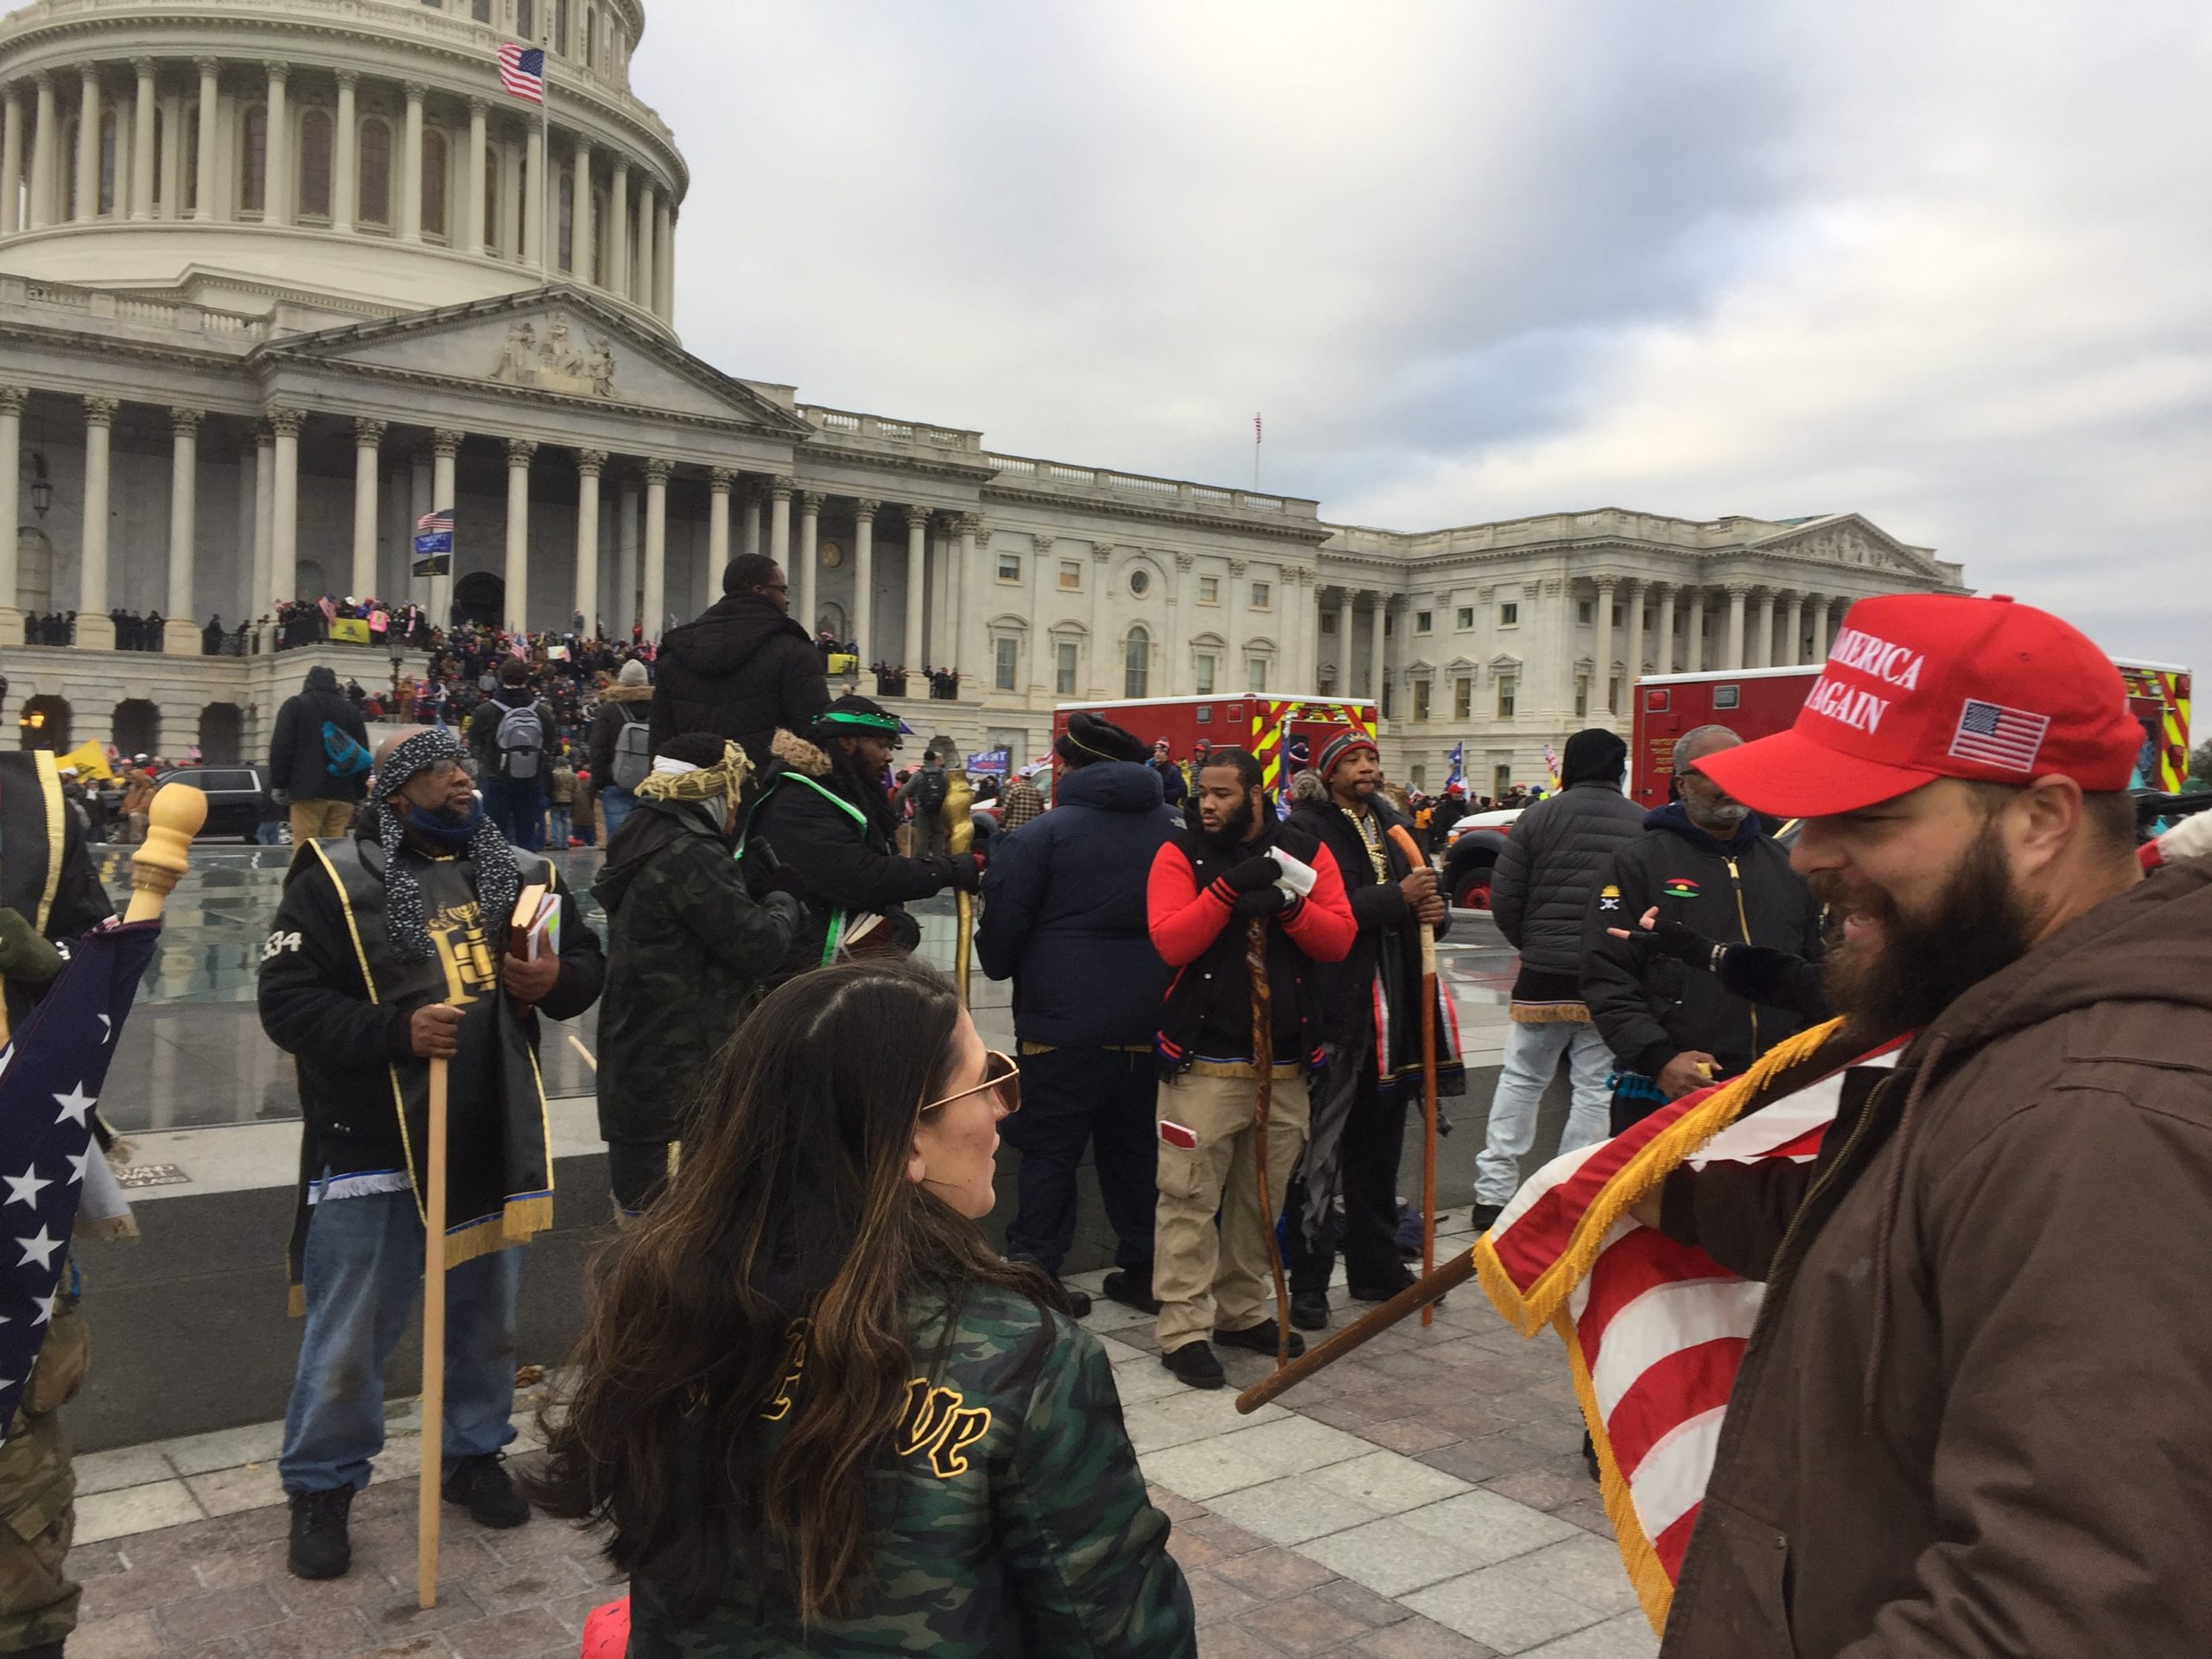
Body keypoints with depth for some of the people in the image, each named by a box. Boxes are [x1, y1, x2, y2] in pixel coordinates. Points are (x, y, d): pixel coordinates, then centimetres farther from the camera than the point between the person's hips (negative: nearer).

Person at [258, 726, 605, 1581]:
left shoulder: (522, 874, 5)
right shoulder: (337, 880, -9)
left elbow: (588, 957, 13)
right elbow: (287, 1002, -13)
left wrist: (558, 980, -10)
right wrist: (395, 1030, -25)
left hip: (494, 1141, 4)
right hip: (373, 1146, -4)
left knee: (486, 1316, 18)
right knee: (348, 1332, 8)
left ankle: (475, 1452, 38)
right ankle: (321, 1487, 27)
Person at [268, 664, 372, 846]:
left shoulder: (295, 705, 8)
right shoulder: (351, 710, 19)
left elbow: (281, 747, -1)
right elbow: (363, 754, 18)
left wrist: (279, 785, 3)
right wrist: (359, 796, 18)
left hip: (308, 790, -4)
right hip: (343, 794, 4)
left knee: (304, 850, -6)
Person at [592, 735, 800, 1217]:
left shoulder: (645, 840, 11)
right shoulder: (690, 857, -21)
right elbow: (756, 944, -19)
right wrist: (783, 906, 0)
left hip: (635, 1052, 11)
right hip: (682, 1069, -10)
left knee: (638, 1188, 19)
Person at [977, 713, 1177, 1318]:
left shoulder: (1046, 833, -9)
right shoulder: (1170, 833, 5)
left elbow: (1002, 923, -7)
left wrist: (1001, 965, 13)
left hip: (1062, 1023, -4)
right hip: (1148, 1023, 5)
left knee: (1049, 1152, 5)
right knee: (1135, 1147, 16)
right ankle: (1143, 1270, 23)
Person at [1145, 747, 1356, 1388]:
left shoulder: (1306, 853, 5)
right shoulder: (1181, 854, -2)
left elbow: (1339, 939, -4)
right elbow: (1171, 942, -15)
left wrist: (1286, 901, -19)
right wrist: (1229, 887, -22)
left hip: (1285, 1061, 4)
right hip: (1204, 1062, -3)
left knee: (1262, 1198, 14)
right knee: (1190, 1199, -4)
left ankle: (1242, 1311, 29)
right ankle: (1183, 1329, 4)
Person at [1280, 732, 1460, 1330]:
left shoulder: (1393, 827, 17)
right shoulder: (1306, 829, -6)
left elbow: (1424, 898, 22)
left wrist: (1435, 910, -1)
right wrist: (1399, 898, -20)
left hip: (1395, 1007, 7)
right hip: (1334, 1006, -7)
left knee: (1379, 1146, 16)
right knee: (1320, 1150, -3)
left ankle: (1375, 1268, 28)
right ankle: (1308, 1281, 5)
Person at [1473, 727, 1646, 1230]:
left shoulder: (1539, 818, -3)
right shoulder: (1645, 825, -1)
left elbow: (1503, 899, -2)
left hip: (1544, 979, 0)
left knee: (1520, 1081, 11)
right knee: (1596, 1090, 7)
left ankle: (1493, 1192, 11)